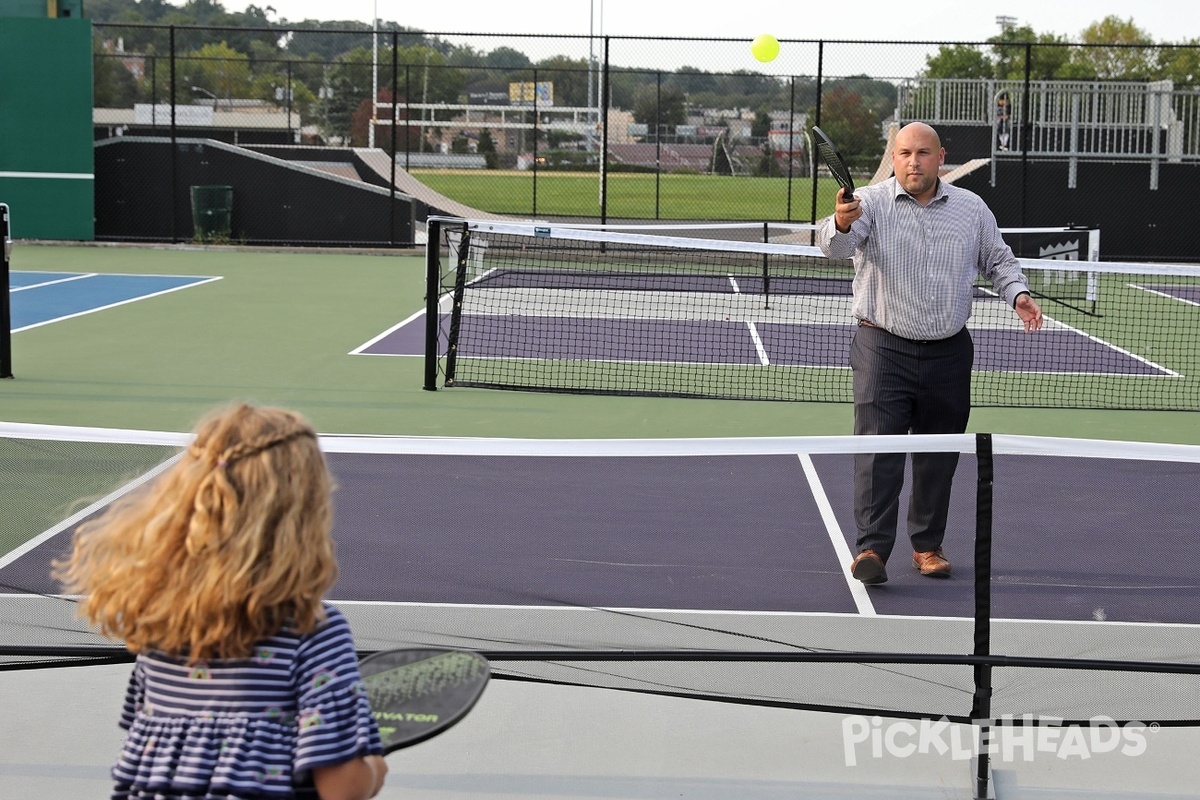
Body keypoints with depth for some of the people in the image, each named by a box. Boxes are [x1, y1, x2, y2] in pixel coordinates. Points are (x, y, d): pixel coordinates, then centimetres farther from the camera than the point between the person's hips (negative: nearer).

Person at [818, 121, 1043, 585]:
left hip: (948, 354, 4)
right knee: (877, 450, -11)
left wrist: (1017, 294, -1)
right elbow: (835, 246, -23)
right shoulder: (870, 203, -6)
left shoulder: (972, 209, 6)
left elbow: (998, 260, 18)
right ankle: (872, 548, -11)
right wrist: (841, 224, -46)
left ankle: (928, 545, 24)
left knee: (938, 456, 11)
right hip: (883, 349, -3)